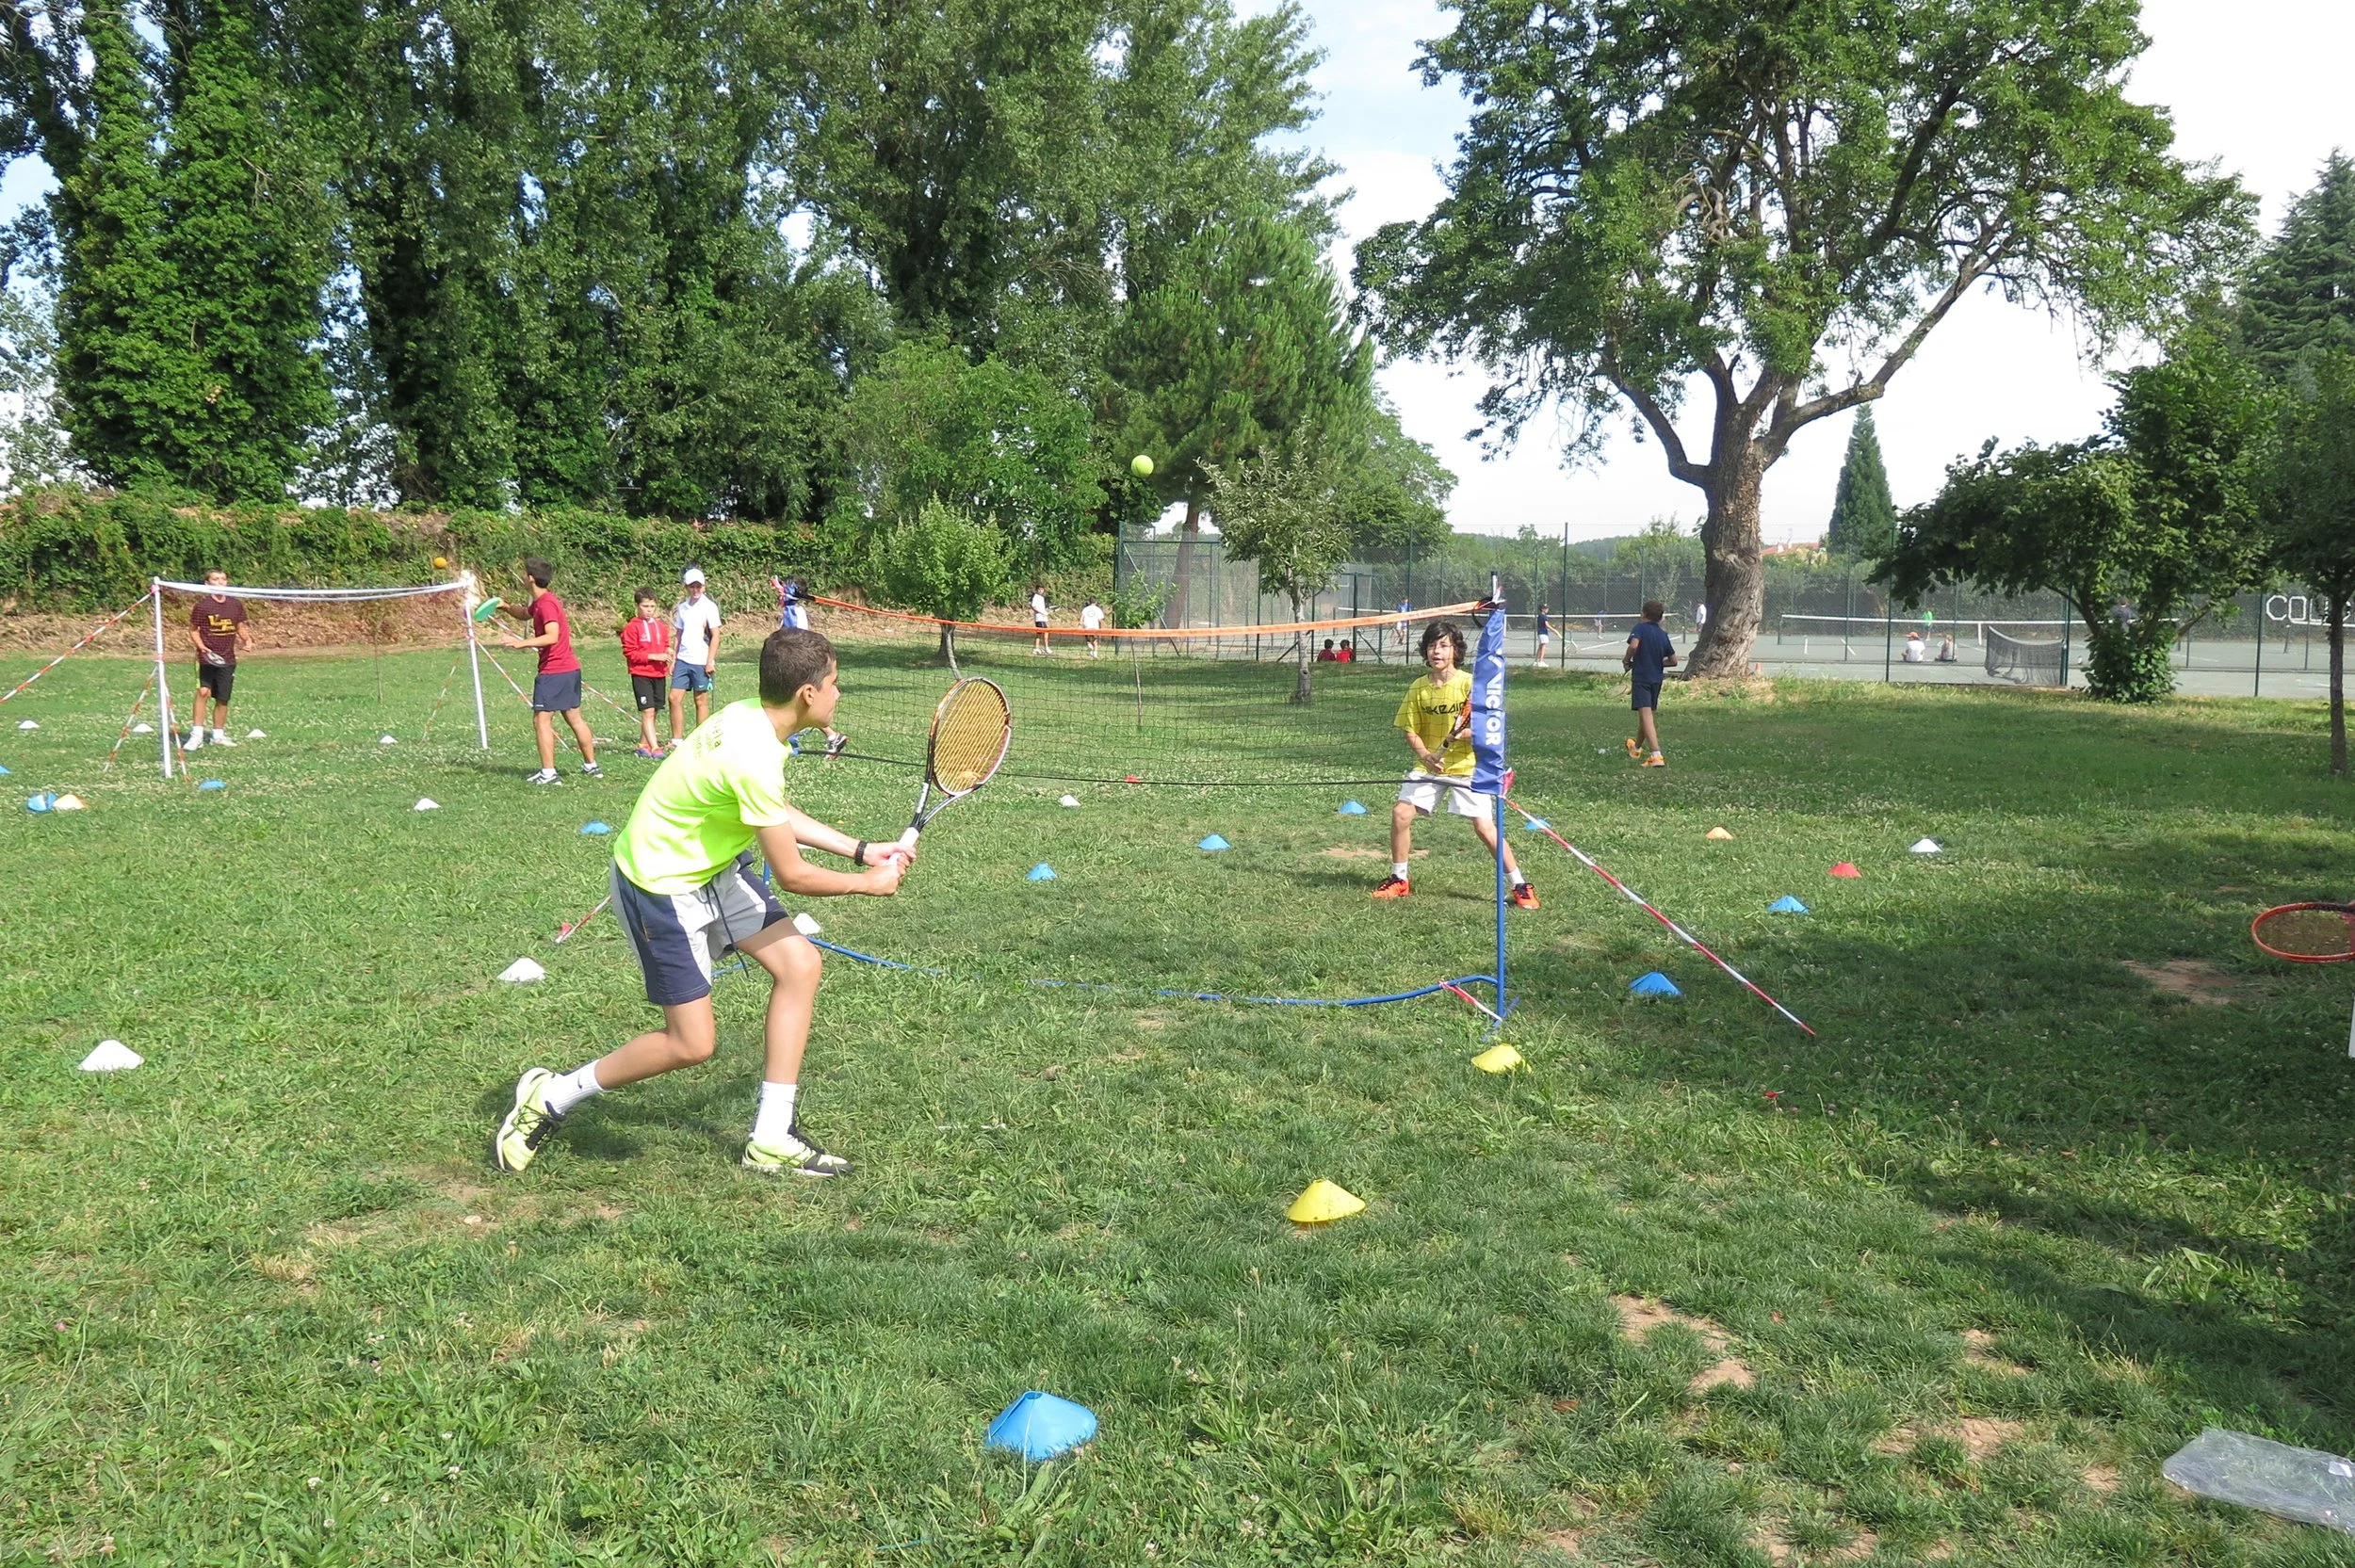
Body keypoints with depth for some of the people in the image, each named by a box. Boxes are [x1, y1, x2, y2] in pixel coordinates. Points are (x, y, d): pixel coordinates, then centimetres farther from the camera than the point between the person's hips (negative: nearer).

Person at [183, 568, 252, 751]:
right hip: (207, 658, -4)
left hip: (227, 659, 4)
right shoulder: (202, 606, -6)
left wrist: (246, 639, -1)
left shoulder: (236, 605, 6)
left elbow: (240, 627, 18)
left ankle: (218, 734, 23)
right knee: (203, 692, -18)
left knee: (223, 699, 9)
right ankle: (196, 735, -13)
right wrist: (201, 646, -15)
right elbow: (193, 630, 1)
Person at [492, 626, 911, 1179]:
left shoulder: (754, 715, -5)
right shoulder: (753, 758, -32)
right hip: (660, 888, -9)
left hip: (712, 867, 9)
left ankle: (771, 1141, 7)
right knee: (691, 1044, -3)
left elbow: (781, 817, 12)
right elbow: (792, 875, -23)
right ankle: (550, 1097, 19)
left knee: (800, 964, -1)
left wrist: (860, 849, 7)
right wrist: (869, 883, -8)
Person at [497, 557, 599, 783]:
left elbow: (552, 636, -27)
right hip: (570, 668, 10)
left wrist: (523, 643, -32)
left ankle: (548, 773, -8)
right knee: (574, 718, 16)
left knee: (541, 720, -7)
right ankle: (591, 766, 23)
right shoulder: (539, 602, 14)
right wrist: (506, 607, 18)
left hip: (554, 671, -10)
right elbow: (525, 614, 35)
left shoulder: (547, 604, -16)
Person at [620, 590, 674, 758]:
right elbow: (630, 653, -11)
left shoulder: (662, 626, 10)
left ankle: (643, 744, 24)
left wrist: (667, 652, -1)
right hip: (641, 675, -6)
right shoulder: (632, 627, -7)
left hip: (659, 674, 6)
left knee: (653, 712, 11)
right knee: (647, 711, -12)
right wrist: (653, 656, -18)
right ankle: (654, 747, -15)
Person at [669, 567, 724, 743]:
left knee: (701, 701, 2)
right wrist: (674, 659, 11)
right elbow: (679, 635, 17)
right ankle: (677, 740, 8)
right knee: (675, 698, 1)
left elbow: (715, 636, -7)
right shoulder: (682, 607, 11)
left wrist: (710, 661, -13)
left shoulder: (709, 607, -5)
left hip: (701, 662, -5)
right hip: (683, 660, 5)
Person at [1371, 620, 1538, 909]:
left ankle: (1521, 887, 3)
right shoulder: (1419, 687, 0)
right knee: (1401, 812, -8)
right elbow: (1411, 731, 5)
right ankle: (1399, 880, 11)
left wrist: (1463, 733, -30)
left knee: (1484, 826, -11)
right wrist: (1426, 755, -14)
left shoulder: (1470, 683, -11)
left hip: (1467, 765, -4)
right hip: (1429, 765, 4)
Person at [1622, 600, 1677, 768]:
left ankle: (1656, 756, -29)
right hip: (1656, 679, 7)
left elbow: (1634, 645, -26)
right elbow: (1673, 661, 10)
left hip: (1641, 678, -7)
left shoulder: (1640, 628, -6)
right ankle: (1637, 748, 45)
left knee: (1646, 716, -15)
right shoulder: (1663, 635, 9)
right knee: (1647, 714, 23)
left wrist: (1626, 661, -9)